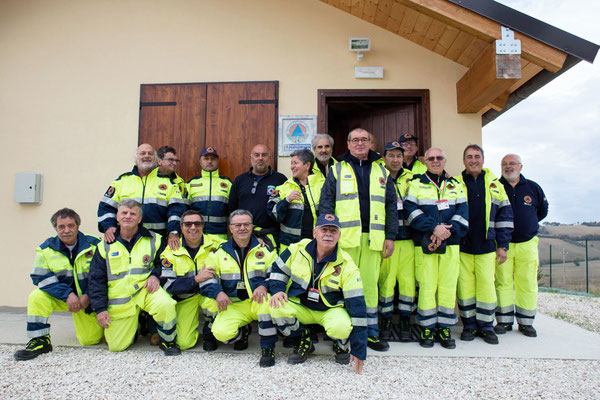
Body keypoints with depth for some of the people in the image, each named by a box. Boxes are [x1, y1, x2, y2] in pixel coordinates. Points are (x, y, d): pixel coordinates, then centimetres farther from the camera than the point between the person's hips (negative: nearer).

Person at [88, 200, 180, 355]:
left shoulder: (154, 240, 2)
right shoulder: (105, 245, 6)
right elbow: (96, 279, 5)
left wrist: (155, 275, -14)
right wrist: (100, 309, -2)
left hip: (145, 290, -2)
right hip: (119, 298, 2)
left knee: (166, 304, -34)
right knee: (116, 346, 1)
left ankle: (168, 342, -7)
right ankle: (134, 324, 34)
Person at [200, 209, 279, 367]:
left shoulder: (265, 249, 5)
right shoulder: (219, 252, 8)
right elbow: (207, 277, 7)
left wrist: (264, 286, -22)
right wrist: (218, 292, -14)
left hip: (258, 301, -1)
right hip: (234, 305, 1)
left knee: (267, 300, -36)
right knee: (221, 332, -25)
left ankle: (268, 349, -18)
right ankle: (242, 333, 13)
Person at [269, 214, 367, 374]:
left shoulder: (347, 265, -17)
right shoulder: (298, 249, -10)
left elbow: (357, 305, -18)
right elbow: (277, 270, 7)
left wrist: (359, 351, -20)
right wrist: (278, 290, -16)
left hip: (332, 309, -2)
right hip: (300, 306, 3)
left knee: (341, 327, -35)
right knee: (277, 308, -27)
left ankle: (341, 345, 6)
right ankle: (304, 341, 3)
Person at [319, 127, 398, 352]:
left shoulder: (382, 172, 16)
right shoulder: (337, 170, 10)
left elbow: (391, 206, 14)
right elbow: (325, 203, 4)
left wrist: (390, 236, 7)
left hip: (373, 238, 2)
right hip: (346, 237, -2)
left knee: (370, 284, 6)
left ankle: (371, 333, 17)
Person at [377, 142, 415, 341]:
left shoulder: (411, 179, 12)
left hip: (407, 238, 3)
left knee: (407, 279, 2)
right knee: (385, 280, -1)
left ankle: (405, 321, 16)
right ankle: (386, 321, 14)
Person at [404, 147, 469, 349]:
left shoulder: (456, 185, 16)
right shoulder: (416, 183, 8)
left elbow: (462, 211, 6)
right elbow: (411, 210, -5)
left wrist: (448, 230, -12)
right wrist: (433, 228, -16)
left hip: (451, 242, 3)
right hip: (425, 242, -2)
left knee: (448, 285, 3)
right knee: (427, 285, -2)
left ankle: (444, 327, 15)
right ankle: (426, 327, 10)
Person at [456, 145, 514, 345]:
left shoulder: (494, 184, 9)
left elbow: (505, 214, 9)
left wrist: (502, 245, 4)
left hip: (486, 246, 1)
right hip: (462, 246, -1)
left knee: (487, 286, 3)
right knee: (465, 286, 3)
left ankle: (486, 326, 17)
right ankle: (469, 325, 17)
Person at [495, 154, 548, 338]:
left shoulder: (533, 187, 7)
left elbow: (543, 211, 21)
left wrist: (527, 225, 16)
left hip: (527, 244, 2)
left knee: (527, 284, 4)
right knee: (502, 283, 2)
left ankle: (526, 322, 17)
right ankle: (504, 321, 14)